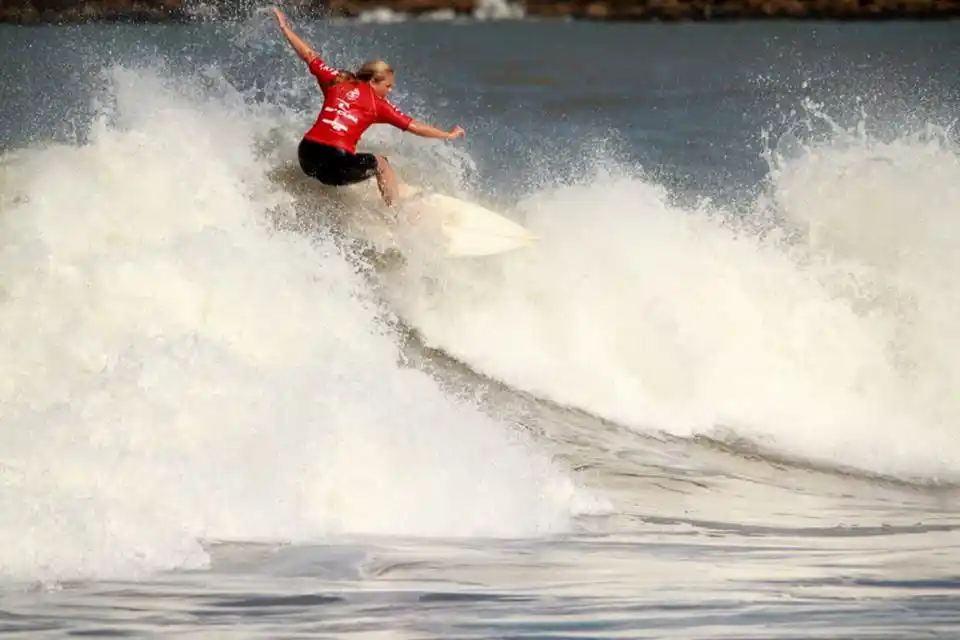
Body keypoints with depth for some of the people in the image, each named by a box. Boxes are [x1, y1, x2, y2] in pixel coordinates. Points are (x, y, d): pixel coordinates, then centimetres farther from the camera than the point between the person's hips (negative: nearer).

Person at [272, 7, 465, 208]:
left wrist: (284, 27, 35)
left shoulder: (336, 81, 17)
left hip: (307, 155, 4)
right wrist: (448, 135, 20)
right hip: (338, 162, -4)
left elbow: (308, 55, 24)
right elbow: (414, 127, 10)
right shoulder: (377, 104, 8)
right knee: (381, 164, 23)